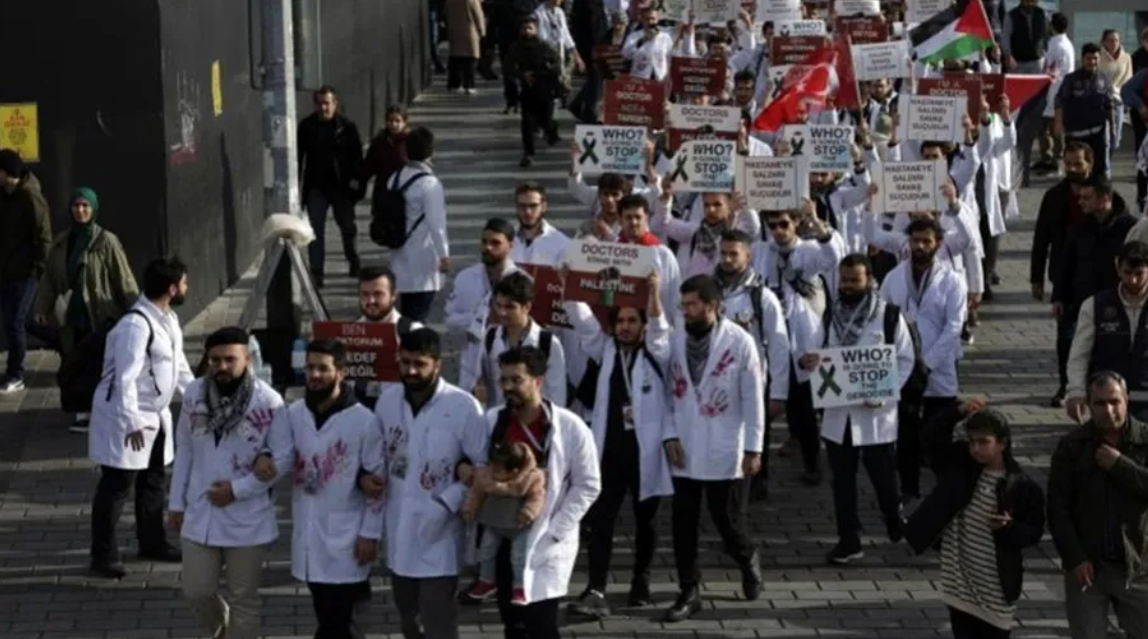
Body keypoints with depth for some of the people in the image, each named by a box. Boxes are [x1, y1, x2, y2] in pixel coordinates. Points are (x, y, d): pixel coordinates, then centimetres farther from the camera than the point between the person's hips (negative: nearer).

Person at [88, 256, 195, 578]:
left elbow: (179, 364, 18)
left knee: (153, 480, 20)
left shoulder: (168, 319, 6)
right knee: (116, 486, -3)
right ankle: (104, 556, 3)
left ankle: (152, 542, 34)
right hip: (125, 418, -10)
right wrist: (132, 424, -29)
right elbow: (125, 378, -28)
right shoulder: (136, 325, -26)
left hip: (155, 415, 10)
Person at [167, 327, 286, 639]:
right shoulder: (194, 394, -2)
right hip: (200, 514, 4)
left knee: (243, 599, 7)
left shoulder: (268, 402, -16)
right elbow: (185, 449, 8)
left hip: (248, 519, -4)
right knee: (197, 592, 9)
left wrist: (237, 490, -16)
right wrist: (177, 502, 10)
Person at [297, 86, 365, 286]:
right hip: (316, 185, 0)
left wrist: (356, 181, -12)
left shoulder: (347, 126, -5)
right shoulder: (306, 126, -1)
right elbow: (299, 156, 3)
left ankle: (353, 261, 38)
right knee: (316, 228, -6)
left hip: (342, 186, 0)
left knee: (347, 225, 14)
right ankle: (317, 271, -5)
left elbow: (356, 156, -3)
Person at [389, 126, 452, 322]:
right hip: (422, 261, -7)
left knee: (405, 316, 15)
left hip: (401, 259, 7)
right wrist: (444, 255, -11)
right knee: (417, 319, -4)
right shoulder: (430, 184, -18)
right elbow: (436, 223, -19)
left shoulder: (396, 178, 4)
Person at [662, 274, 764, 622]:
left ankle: (748, 560, 36)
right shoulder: (676, 340, 1)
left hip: (725, 451, -3)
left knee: (728, 522, 4)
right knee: (683, 525, 4)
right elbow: (670, 391, 7)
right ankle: (689, 592, 15)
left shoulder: (739, 341, -10)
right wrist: (670, 435, -3)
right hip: (685, 450, 4)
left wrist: (753, 447, -8)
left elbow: (753, 398, -7)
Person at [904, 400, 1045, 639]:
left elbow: (1034, 531, -5)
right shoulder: (960, 464, 0)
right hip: (959, 582, 3)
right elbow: (931, 436, -4)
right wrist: (958, 412, -17)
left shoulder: (1022, 486, -11)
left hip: (996, 587, -3)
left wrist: (1010, 527, -26)